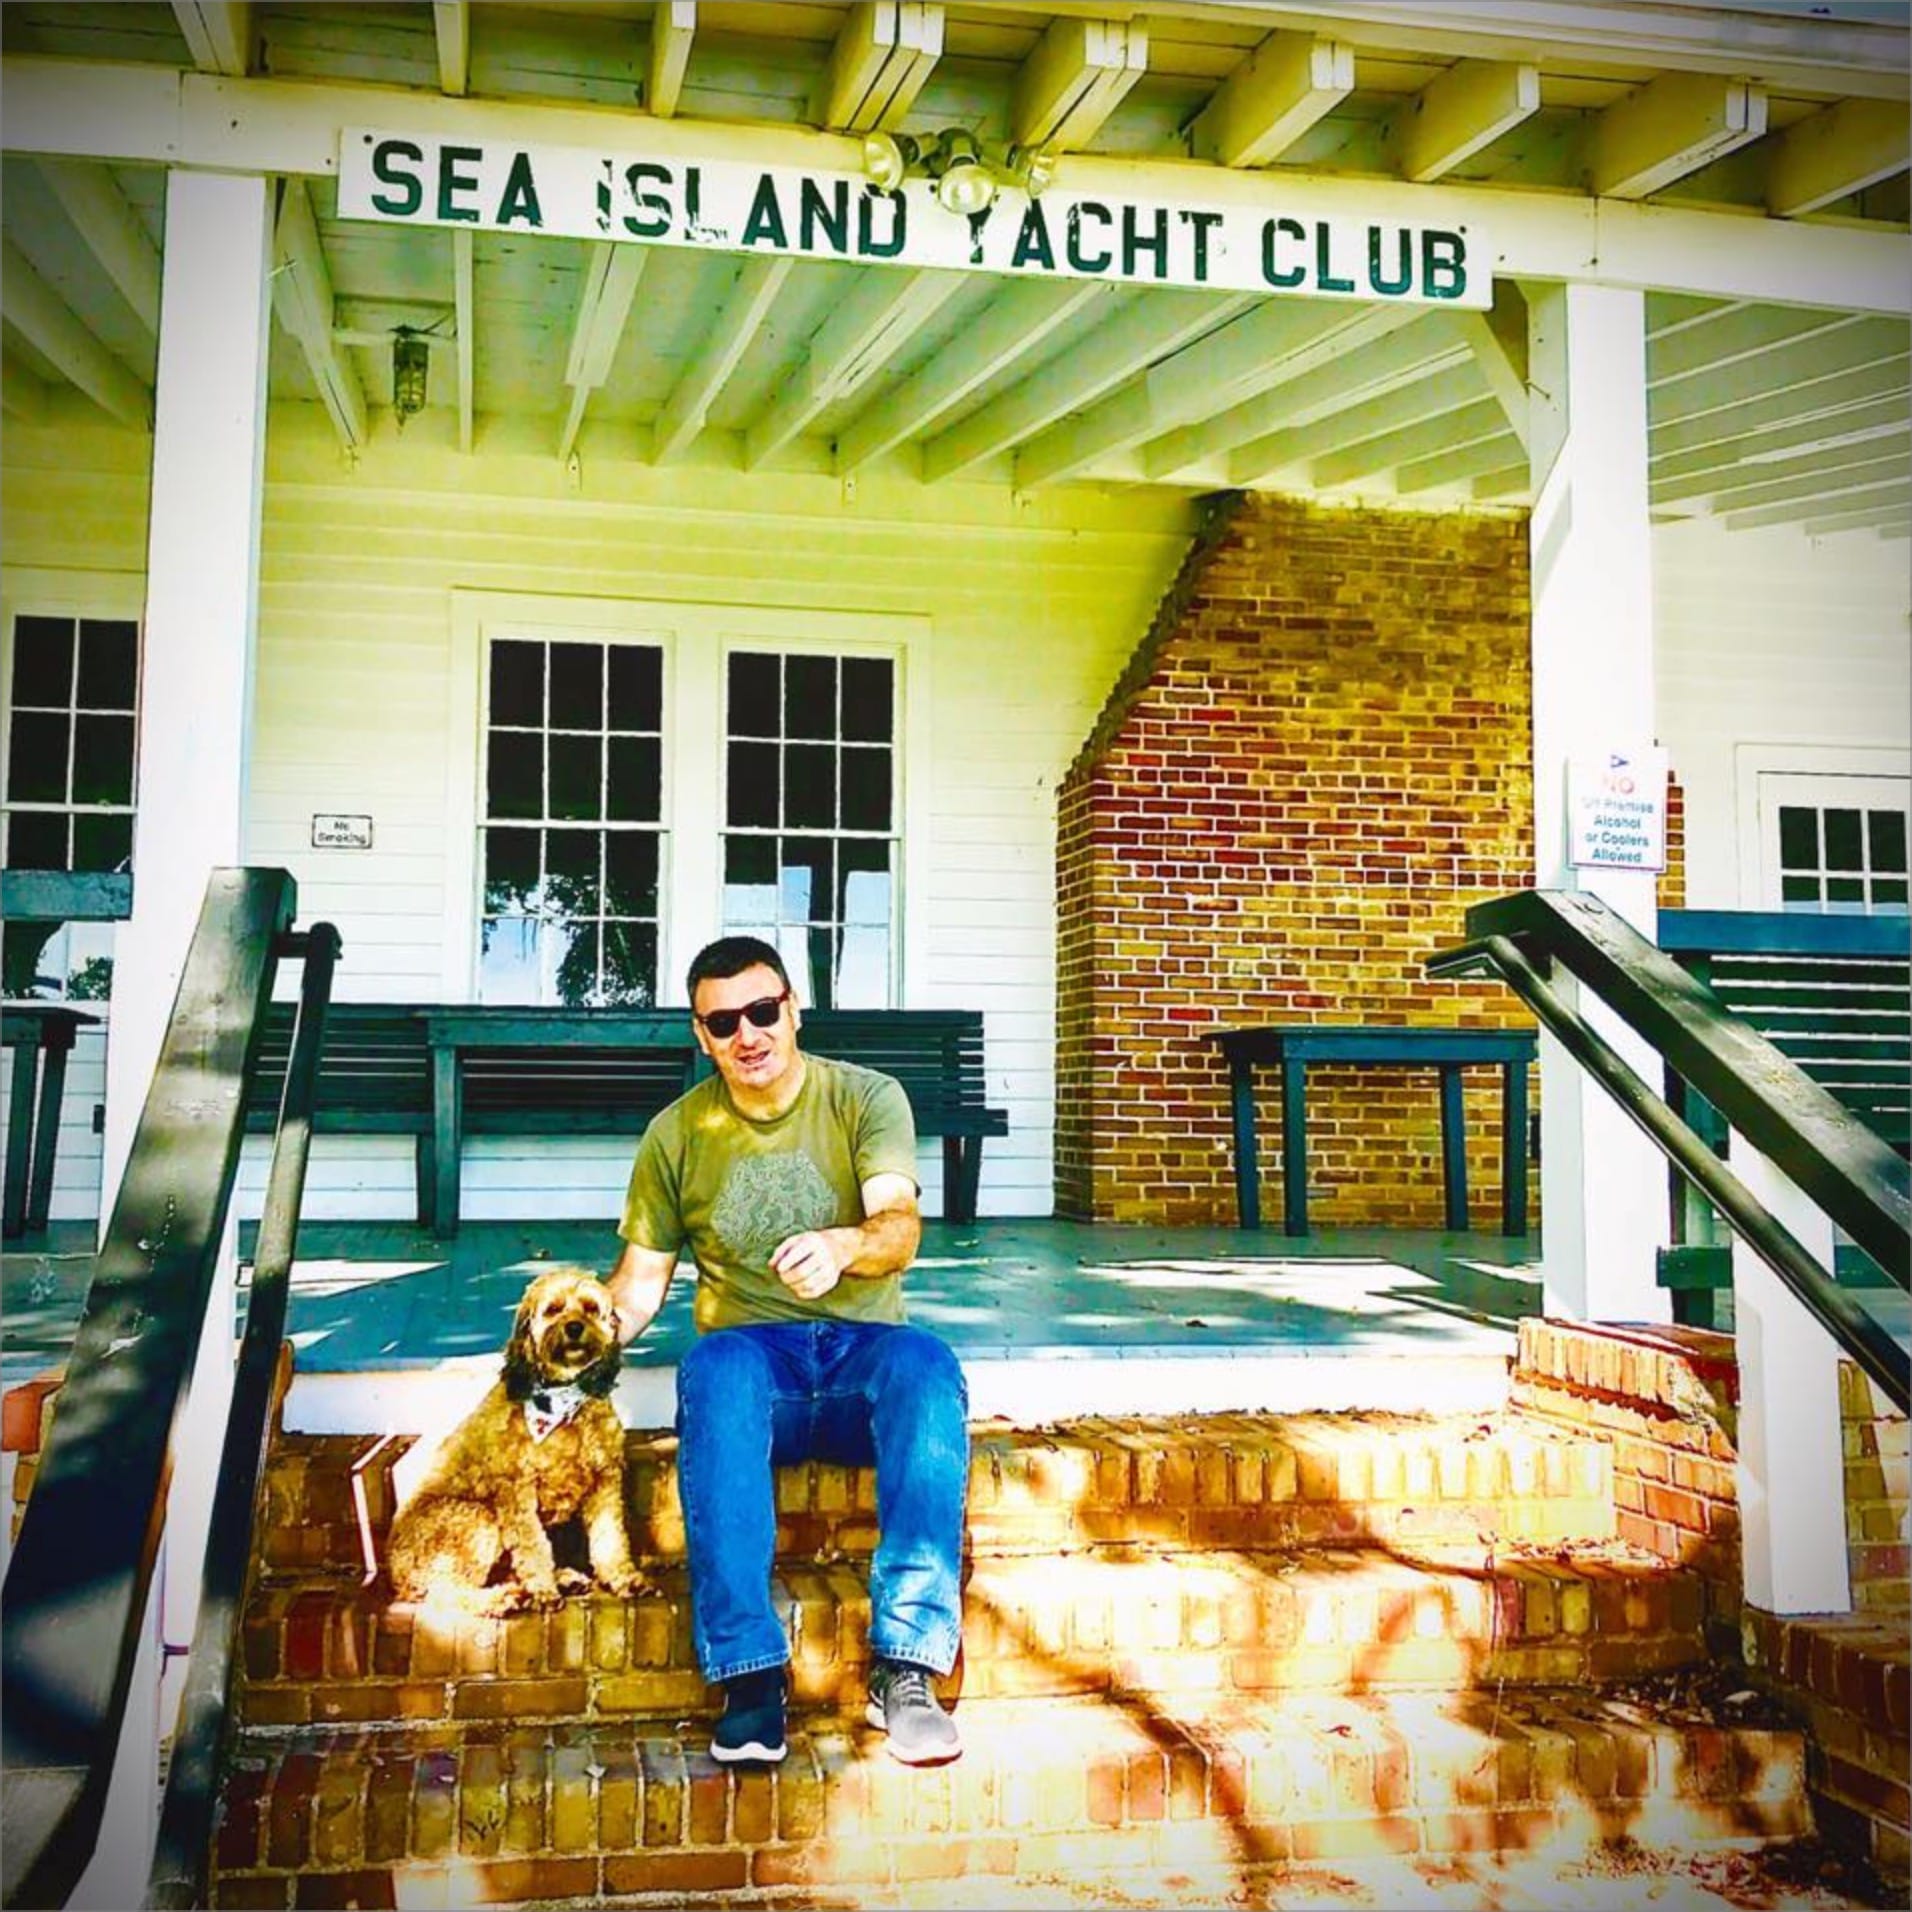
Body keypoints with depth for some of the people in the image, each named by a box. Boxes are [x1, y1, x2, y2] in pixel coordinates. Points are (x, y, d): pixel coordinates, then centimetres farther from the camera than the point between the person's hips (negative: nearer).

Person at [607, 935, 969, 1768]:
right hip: (752, 1356, 1)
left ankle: (905, 1669, -34)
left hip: (861, 1349, 0)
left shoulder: (867, 1098, 3)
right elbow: (642, 1277, 13)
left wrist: (842, 1246, -38)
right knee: (713, 1367, -36)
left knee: (926, 1366, -36)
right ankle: (750, 1676, -36)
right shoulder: (676, 1134, 10)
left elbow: (900, 1224, -14)